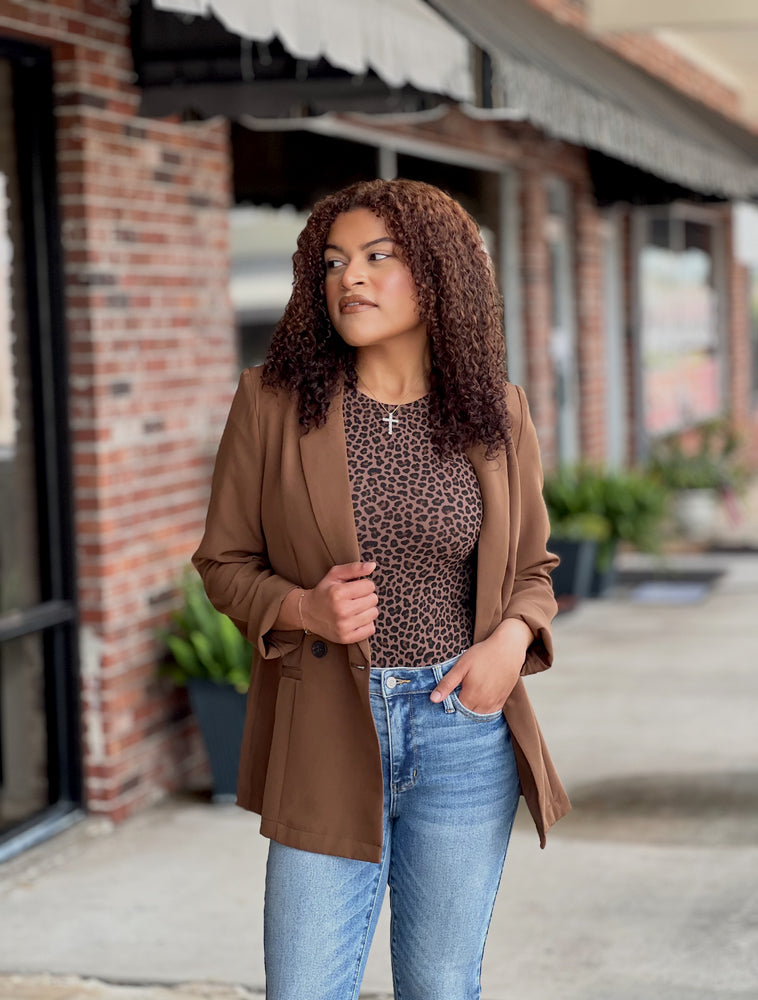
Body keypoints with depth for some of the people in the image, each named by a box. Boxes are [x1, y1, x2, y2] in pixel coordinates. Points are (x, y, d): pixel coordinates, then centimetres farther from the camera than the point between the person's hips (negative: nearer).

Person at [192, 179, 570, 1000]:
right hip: (326, 741, -1)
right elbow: (224, 561, 5)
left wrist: (513, 637, -8)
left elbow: (531, 571, 13)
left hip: (463, 736, 1)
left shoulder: (498, 415, 2)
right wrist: (301, 608, -15)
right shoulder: (272, 402, -3)